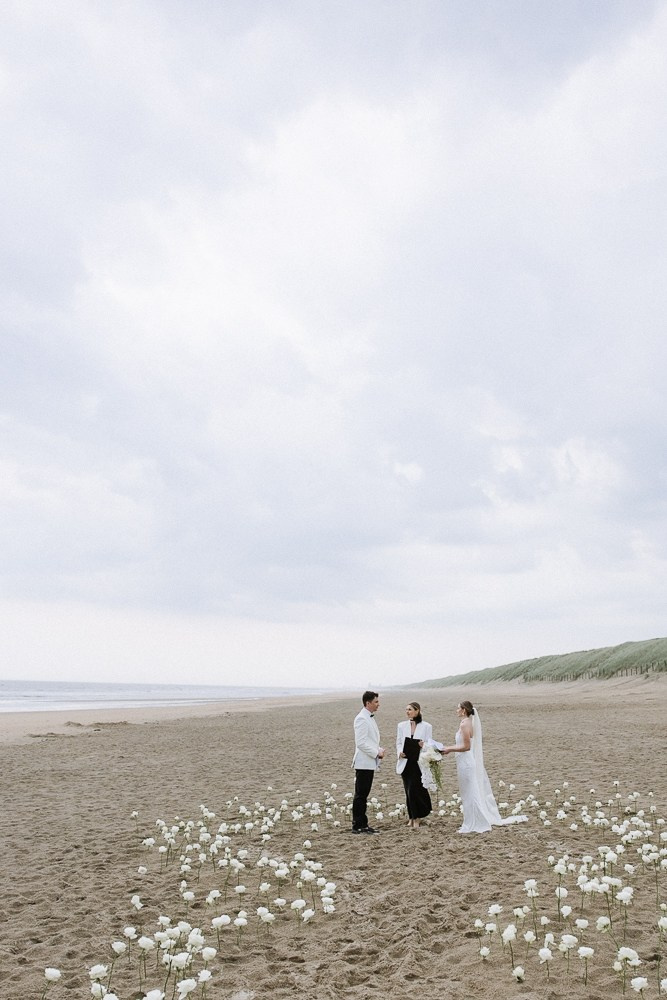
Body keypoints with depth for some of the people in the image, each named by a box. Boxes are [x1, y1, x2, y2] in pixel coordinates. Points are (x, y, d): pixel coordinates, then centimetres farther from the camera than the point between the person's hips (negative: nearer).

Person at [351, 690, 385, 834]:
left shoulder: (370, 718, 16)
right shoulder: (362, 719, -16)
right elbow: (361, 743, -22)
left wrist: (379, 750, 9)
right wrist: (377, 753, -16)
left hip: (370, 763, 10)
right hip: (364, 763, -10)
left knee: (363, 795, 13)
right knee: (360, 795, -4)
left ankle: (362, 824, 18)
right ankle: (357, 826, 1)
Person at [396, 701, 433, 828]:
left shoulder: (426, 726, -1)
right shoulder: (402, 725, 7)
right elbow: (398, 743, 9)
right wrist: (400, 753, -10)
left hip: (419, 762, -3)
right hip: (405, 762, 3)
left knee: (414, 789, -11)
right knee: (409, 791, 7)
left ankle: (416, 817, 6)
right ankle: (412, 817, 23)